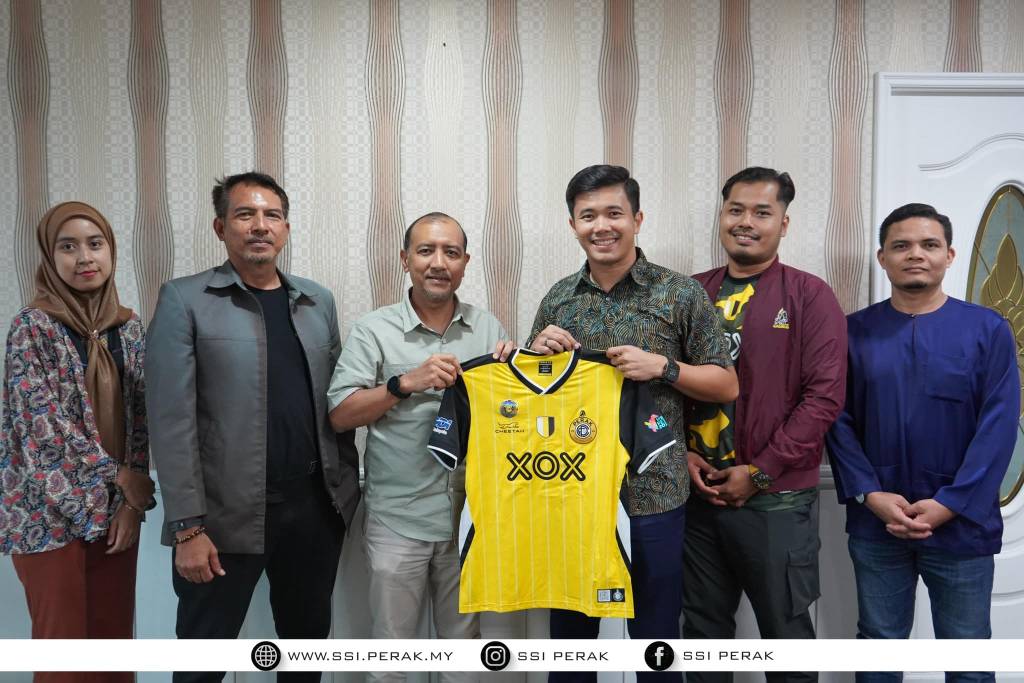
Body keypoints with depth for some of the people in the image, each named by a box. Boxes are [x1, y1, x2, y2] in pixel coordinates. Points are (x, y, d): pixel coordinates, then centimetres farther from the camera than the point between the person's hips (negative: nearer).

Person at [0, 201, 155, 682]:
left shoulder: (128, 326, 5)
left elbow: (139, 416, 5)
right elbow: (43, 422, -14)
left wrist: (134, 500, -2)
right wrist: (121, 476, -11)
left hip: (117, 507, 4)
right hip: (53, 509, -4)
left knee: (115, 634, 12)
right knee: (63, 641, 6)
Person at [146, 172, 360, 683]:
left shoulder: (318, 301, 10)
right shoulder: (184, 300, -5)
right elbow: (171, 420, -10)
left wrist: (348, 486, 7)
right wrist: (187, 526, -14)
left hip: (315, 505, 4)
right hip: (226, 514, -4)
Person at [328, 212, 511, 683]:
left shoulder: (488, 327, 6)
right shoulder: (374, 330, -4)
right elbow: (340, 415, -10)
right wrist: (406, 383, -21)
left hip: (470, 514, 3)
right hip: (398, 520, -2)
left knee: (465, 642, 18)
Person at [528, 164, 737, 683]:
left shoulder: (680, 294, -4)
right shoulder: (557, 300, 6)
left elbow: (726, 385, -1)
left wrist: (662, 366, -17)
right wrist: (539, 351, -6)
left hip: (653, 493, -3)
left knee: (655, 636, 11)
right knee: (570, 629, 17)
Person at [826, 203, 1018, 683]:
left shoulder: (988, 330, -2)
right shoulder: (855, 331, 2)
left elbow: (998, 426, -7)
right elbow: (838, 421, -1)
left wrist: (949, 504, -14)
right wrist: (870, 495, -13)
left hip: (961, 525, -1)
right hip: (874, 524, 1)